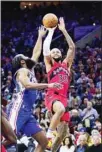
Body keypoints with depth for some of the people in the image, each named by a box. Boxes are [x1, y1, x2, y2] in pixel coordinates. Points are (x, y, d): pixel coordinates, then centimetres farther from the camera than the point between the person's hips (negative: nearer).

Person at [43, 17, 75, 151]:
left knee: (63, 133, 2)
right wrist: (51, 31, 5)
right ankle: (49, 133, -24)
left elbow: (72, 47, 14)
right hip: (52, 96, -5)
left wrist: (63, 30, 12)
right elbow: (45, 48, -2)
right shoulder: (49, 65, 11)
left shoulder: (66, 64, 21)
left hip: (63, 98, 5)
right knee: (61, 109, -40)